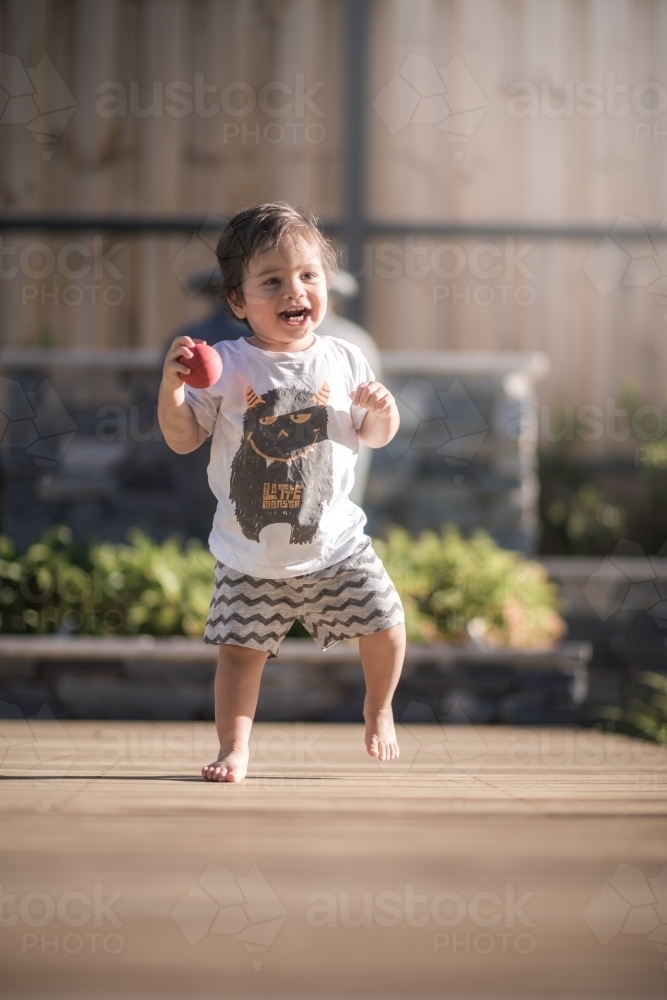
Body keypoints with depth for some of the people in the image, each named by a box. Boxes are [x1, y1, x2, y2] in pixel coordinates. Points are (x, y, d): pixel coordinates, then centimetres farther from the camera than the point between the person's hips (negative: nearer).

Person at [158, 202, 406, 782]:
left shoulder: (343, 361, -1)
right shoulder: (225, 367, -8)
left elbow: (374, 437, 10)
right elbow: (182, 439, -5)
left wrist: (383, 411, -13)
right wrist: (171, 387, -21)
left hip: (334, 543, 1)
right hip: (250, 555, -1)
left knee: (385, 624, 1)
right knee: (241, 647, -1)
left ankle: (378, 708, 28)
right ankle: (234, 747, 13)